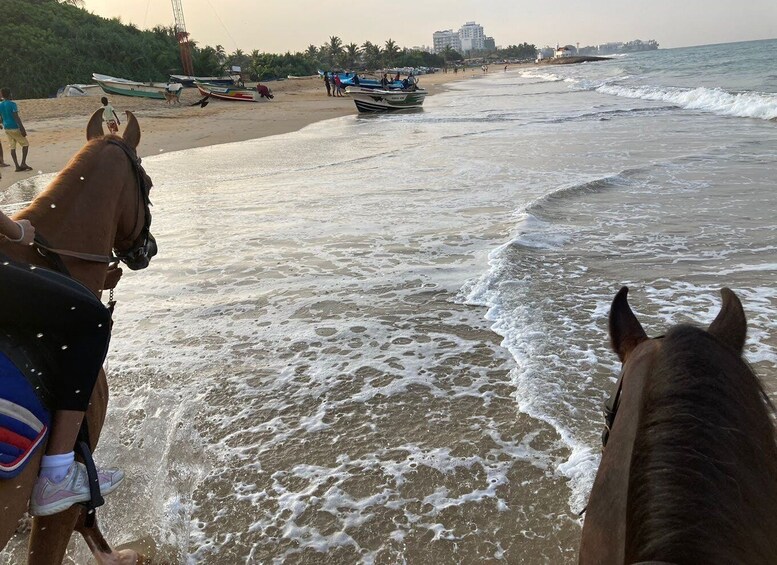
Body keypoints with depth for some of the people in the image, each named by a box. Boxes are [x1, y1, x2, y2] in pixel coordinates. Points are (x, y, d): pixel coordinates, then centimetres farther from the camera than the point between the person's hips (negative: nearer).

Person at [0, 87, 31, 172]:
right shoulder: (12, 104, -12)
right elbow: (16, 117, -18)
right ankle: (23, 163, -4)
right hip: (15, 128, -6)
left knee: (12, 147, 7)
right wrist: (22, 128, -18)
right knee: (25, 144, 6)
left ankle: (17, 166, 5)